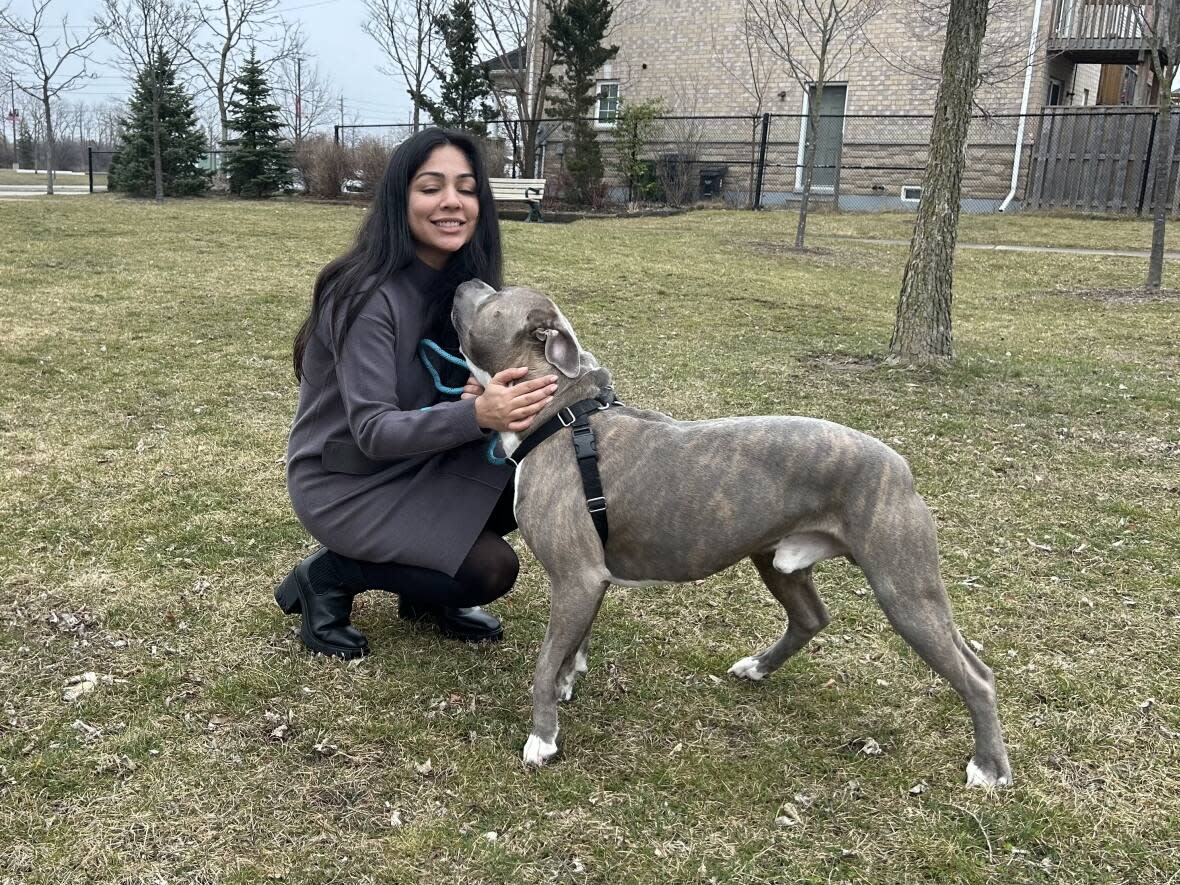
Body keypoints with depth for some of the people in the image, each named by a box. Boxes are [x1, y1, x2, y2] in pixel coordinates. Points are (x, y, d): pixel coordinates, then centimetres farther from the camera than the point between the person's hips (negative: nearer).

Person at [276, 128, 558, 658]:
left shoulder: (461, 282, -3)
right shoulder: (370, 296, -26)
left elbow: (459, 381, 0)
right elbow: (372, 430, -30)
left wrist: (490, 395, -25)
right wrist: (477, 416, -45)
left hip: (414, 464, 7)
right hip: (344, 483, -7)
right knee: (489, 569, -18)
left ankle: (426, 594, 9)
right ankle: (329, 576, 2)